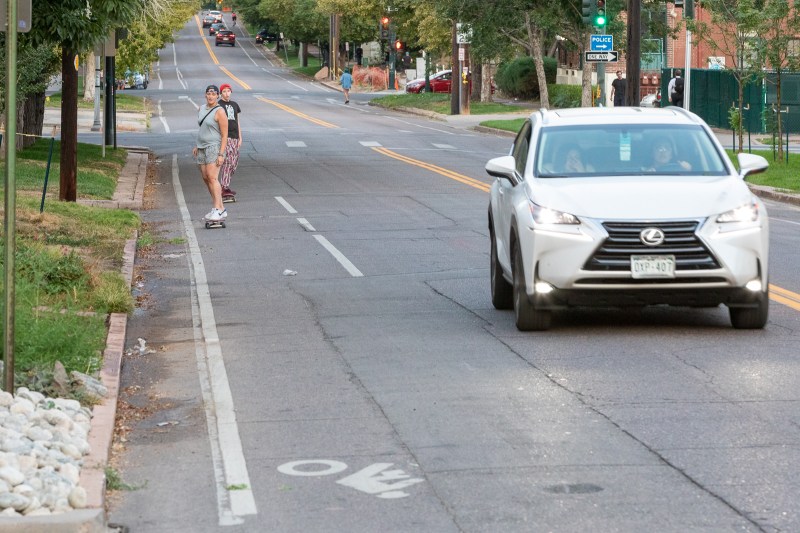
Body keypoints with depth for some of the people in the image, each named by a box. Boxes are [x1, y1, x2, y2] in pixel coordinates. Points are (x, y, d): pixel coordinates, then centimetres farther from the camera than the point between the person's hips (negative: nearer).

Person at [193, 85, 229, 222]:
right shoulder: (201, 109, 12)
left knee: (212, 177, -19)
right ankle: (220, 209, 12)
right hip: (202, 147, 8)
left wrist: (221, 154, -19)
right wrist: (197, 146, 19)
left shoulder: (219, 112, -12)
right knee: (205, 178, 6)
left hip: (214, 146, -8)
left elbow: (224, 135, -13)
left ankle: (217, 210, -24)